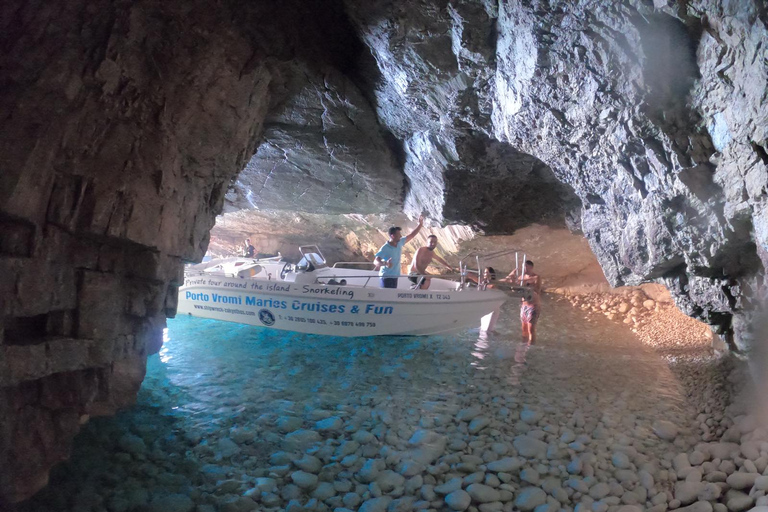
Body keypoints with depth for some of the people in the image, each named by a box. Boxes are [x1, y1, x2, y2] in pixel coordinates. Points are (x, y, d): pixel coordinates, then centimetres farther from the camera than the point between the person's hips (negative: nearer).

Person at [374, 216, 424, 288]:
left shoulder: (399, 243, 0)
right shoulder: (385, 248, -22)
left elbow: (411, 235, 11)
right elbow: (375, 261, -30)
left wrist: (420, 224, 5)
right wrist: (385, 263, -51)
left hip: (394, 276, 8)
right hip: (386, 277, -8)